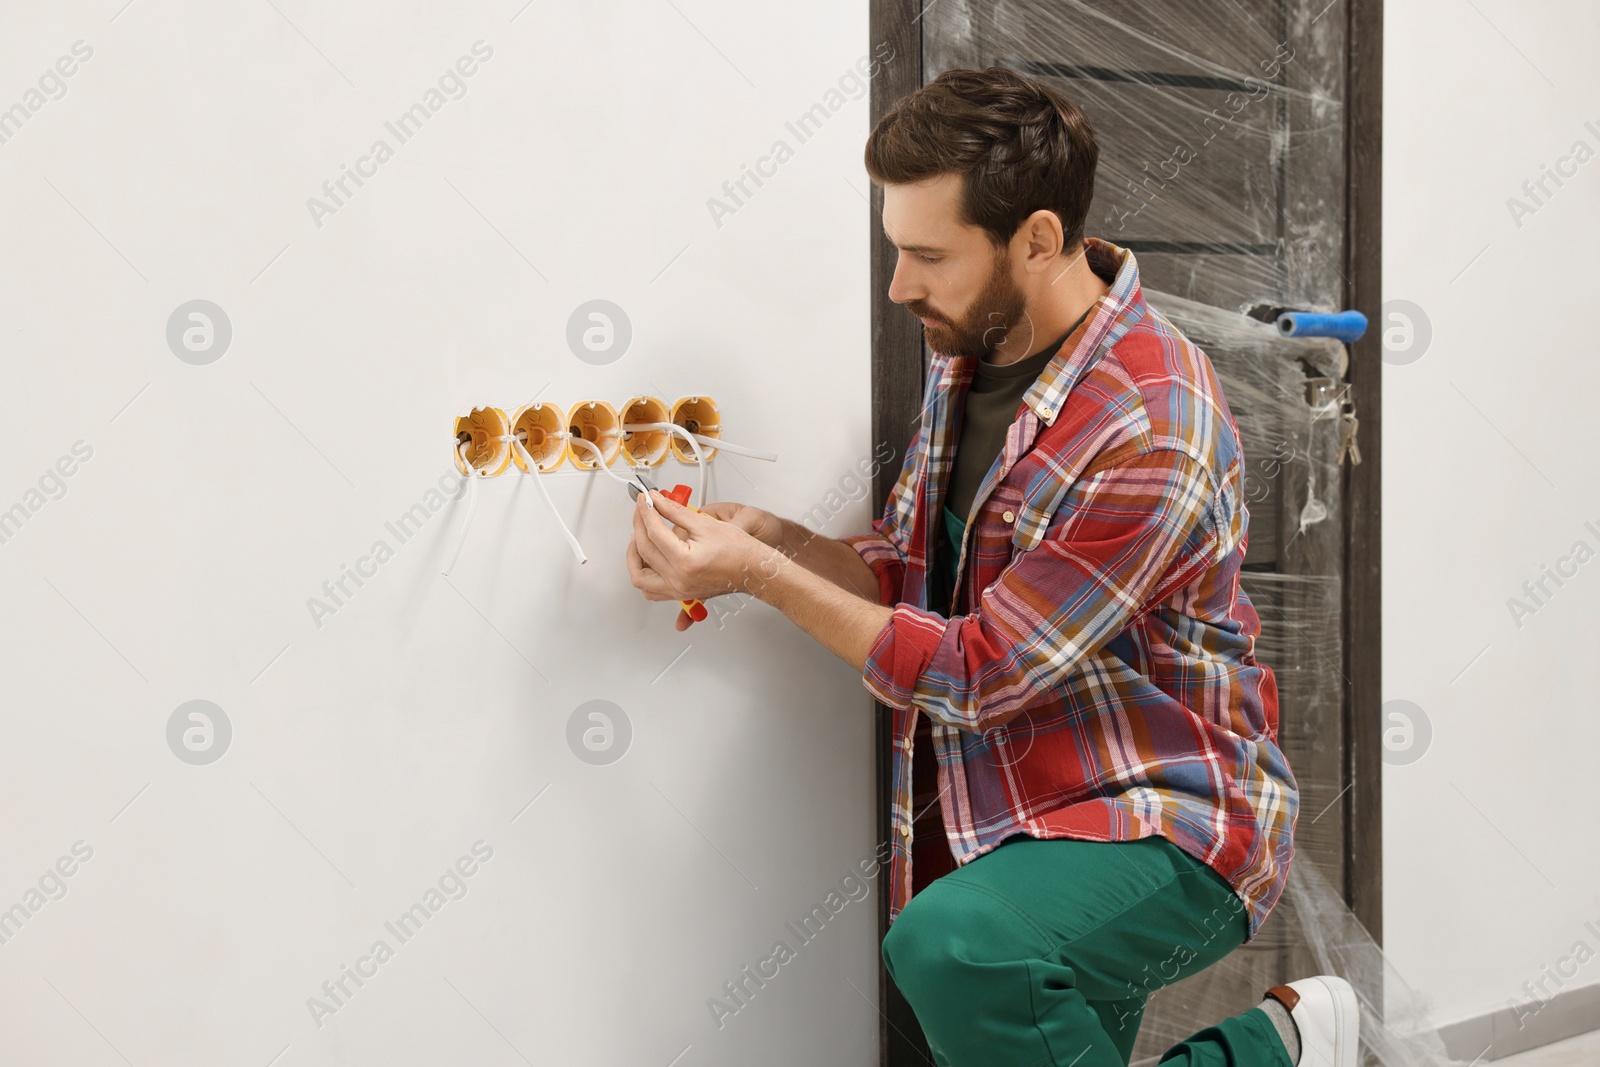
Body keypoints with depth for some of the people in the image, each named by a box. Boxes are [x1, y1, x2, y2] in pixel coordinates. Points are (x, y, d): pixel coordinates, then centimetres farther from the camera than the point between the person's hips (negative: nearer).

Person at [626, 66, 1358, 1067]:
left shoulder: (1149, 431, -26)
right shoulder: (972, 348, 2)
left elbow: (977, 674, -21)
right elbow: (913, 570, 9)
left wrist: (759, 574, -19)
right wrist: (774, 536, -10)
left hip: (1168, 827, -8)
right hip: (1012, 823, 8)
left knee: (950, 944, -34)